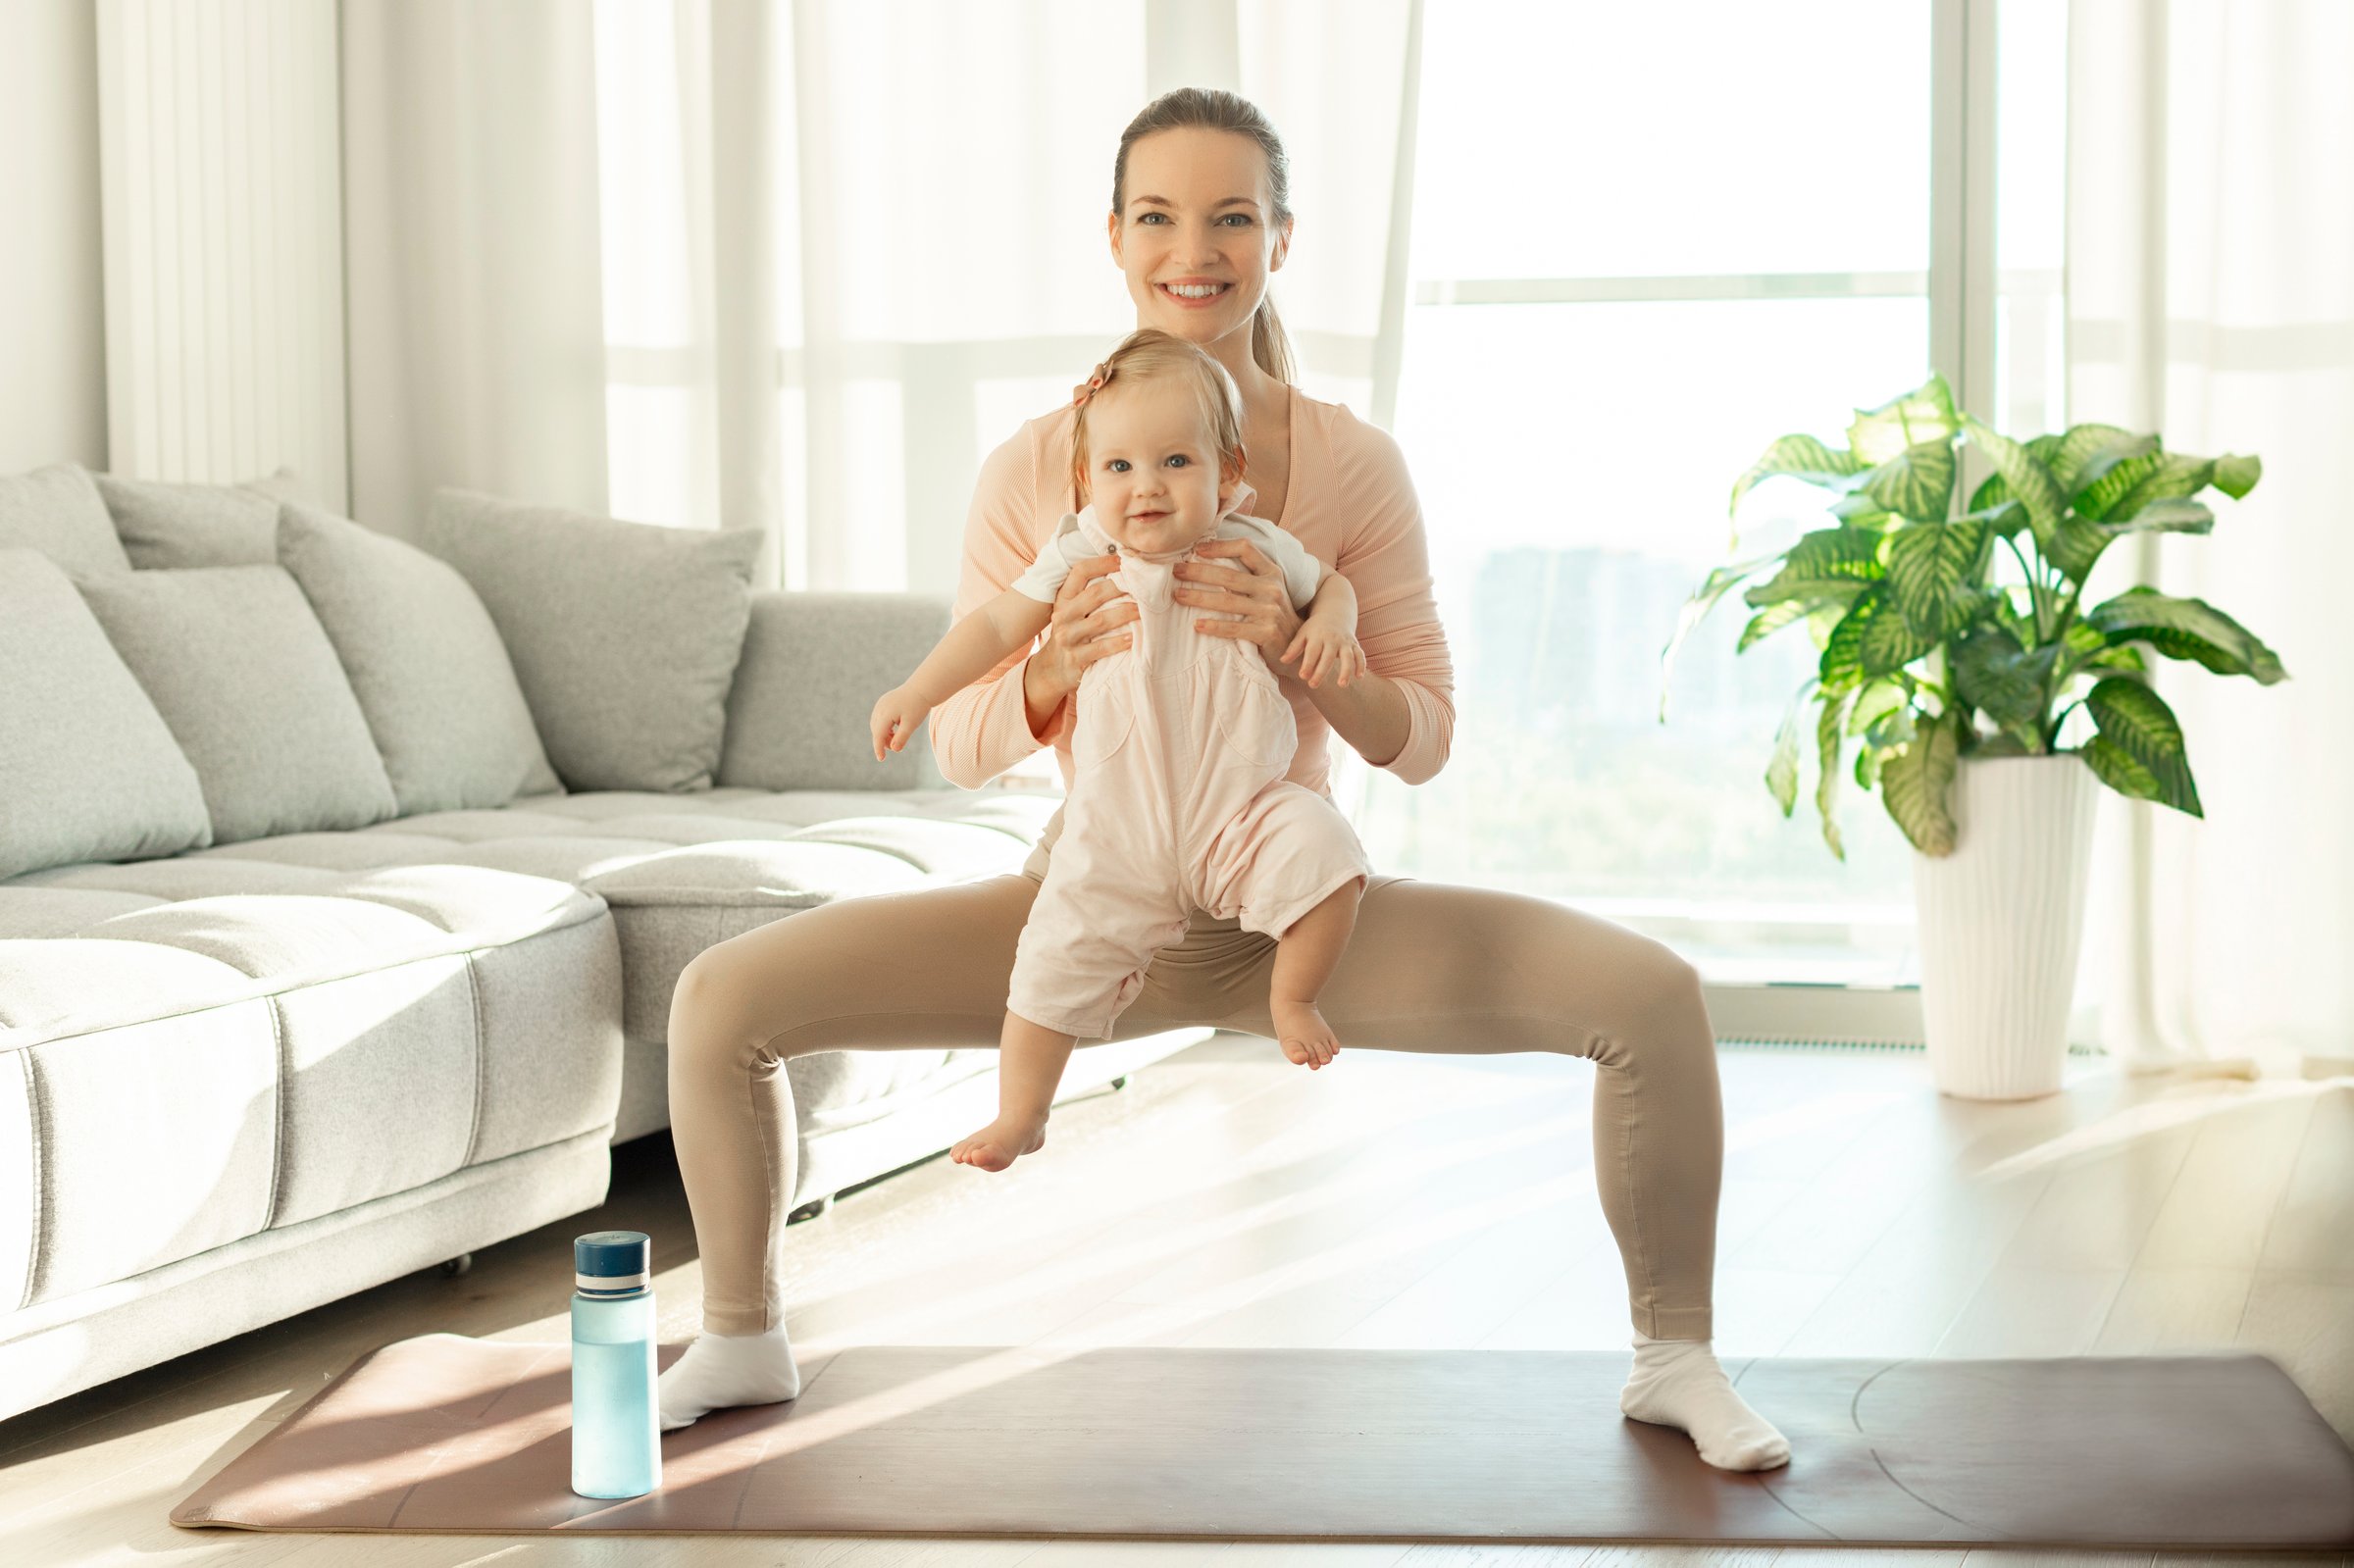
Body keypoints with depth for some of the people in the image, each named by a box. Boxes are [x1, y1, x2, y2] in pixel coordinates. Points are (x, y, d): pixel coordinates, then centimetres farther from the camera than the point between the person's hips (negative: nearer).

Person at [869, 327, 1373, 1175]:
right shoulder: (1081, 556, -4)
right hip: (1120, 830, 1)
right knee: (1055, 962, -2)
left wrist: (1332, 626, -8)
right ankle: (1018, 1118, 19)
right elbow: (998, 624, 3)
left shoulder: (1256, 549, -2)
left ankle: (1291, 998, -1)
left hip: (1243, 810, 0)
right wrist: (916, 692, -3)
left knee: (1324, 851, -28)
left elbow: (1332, 581, 15)